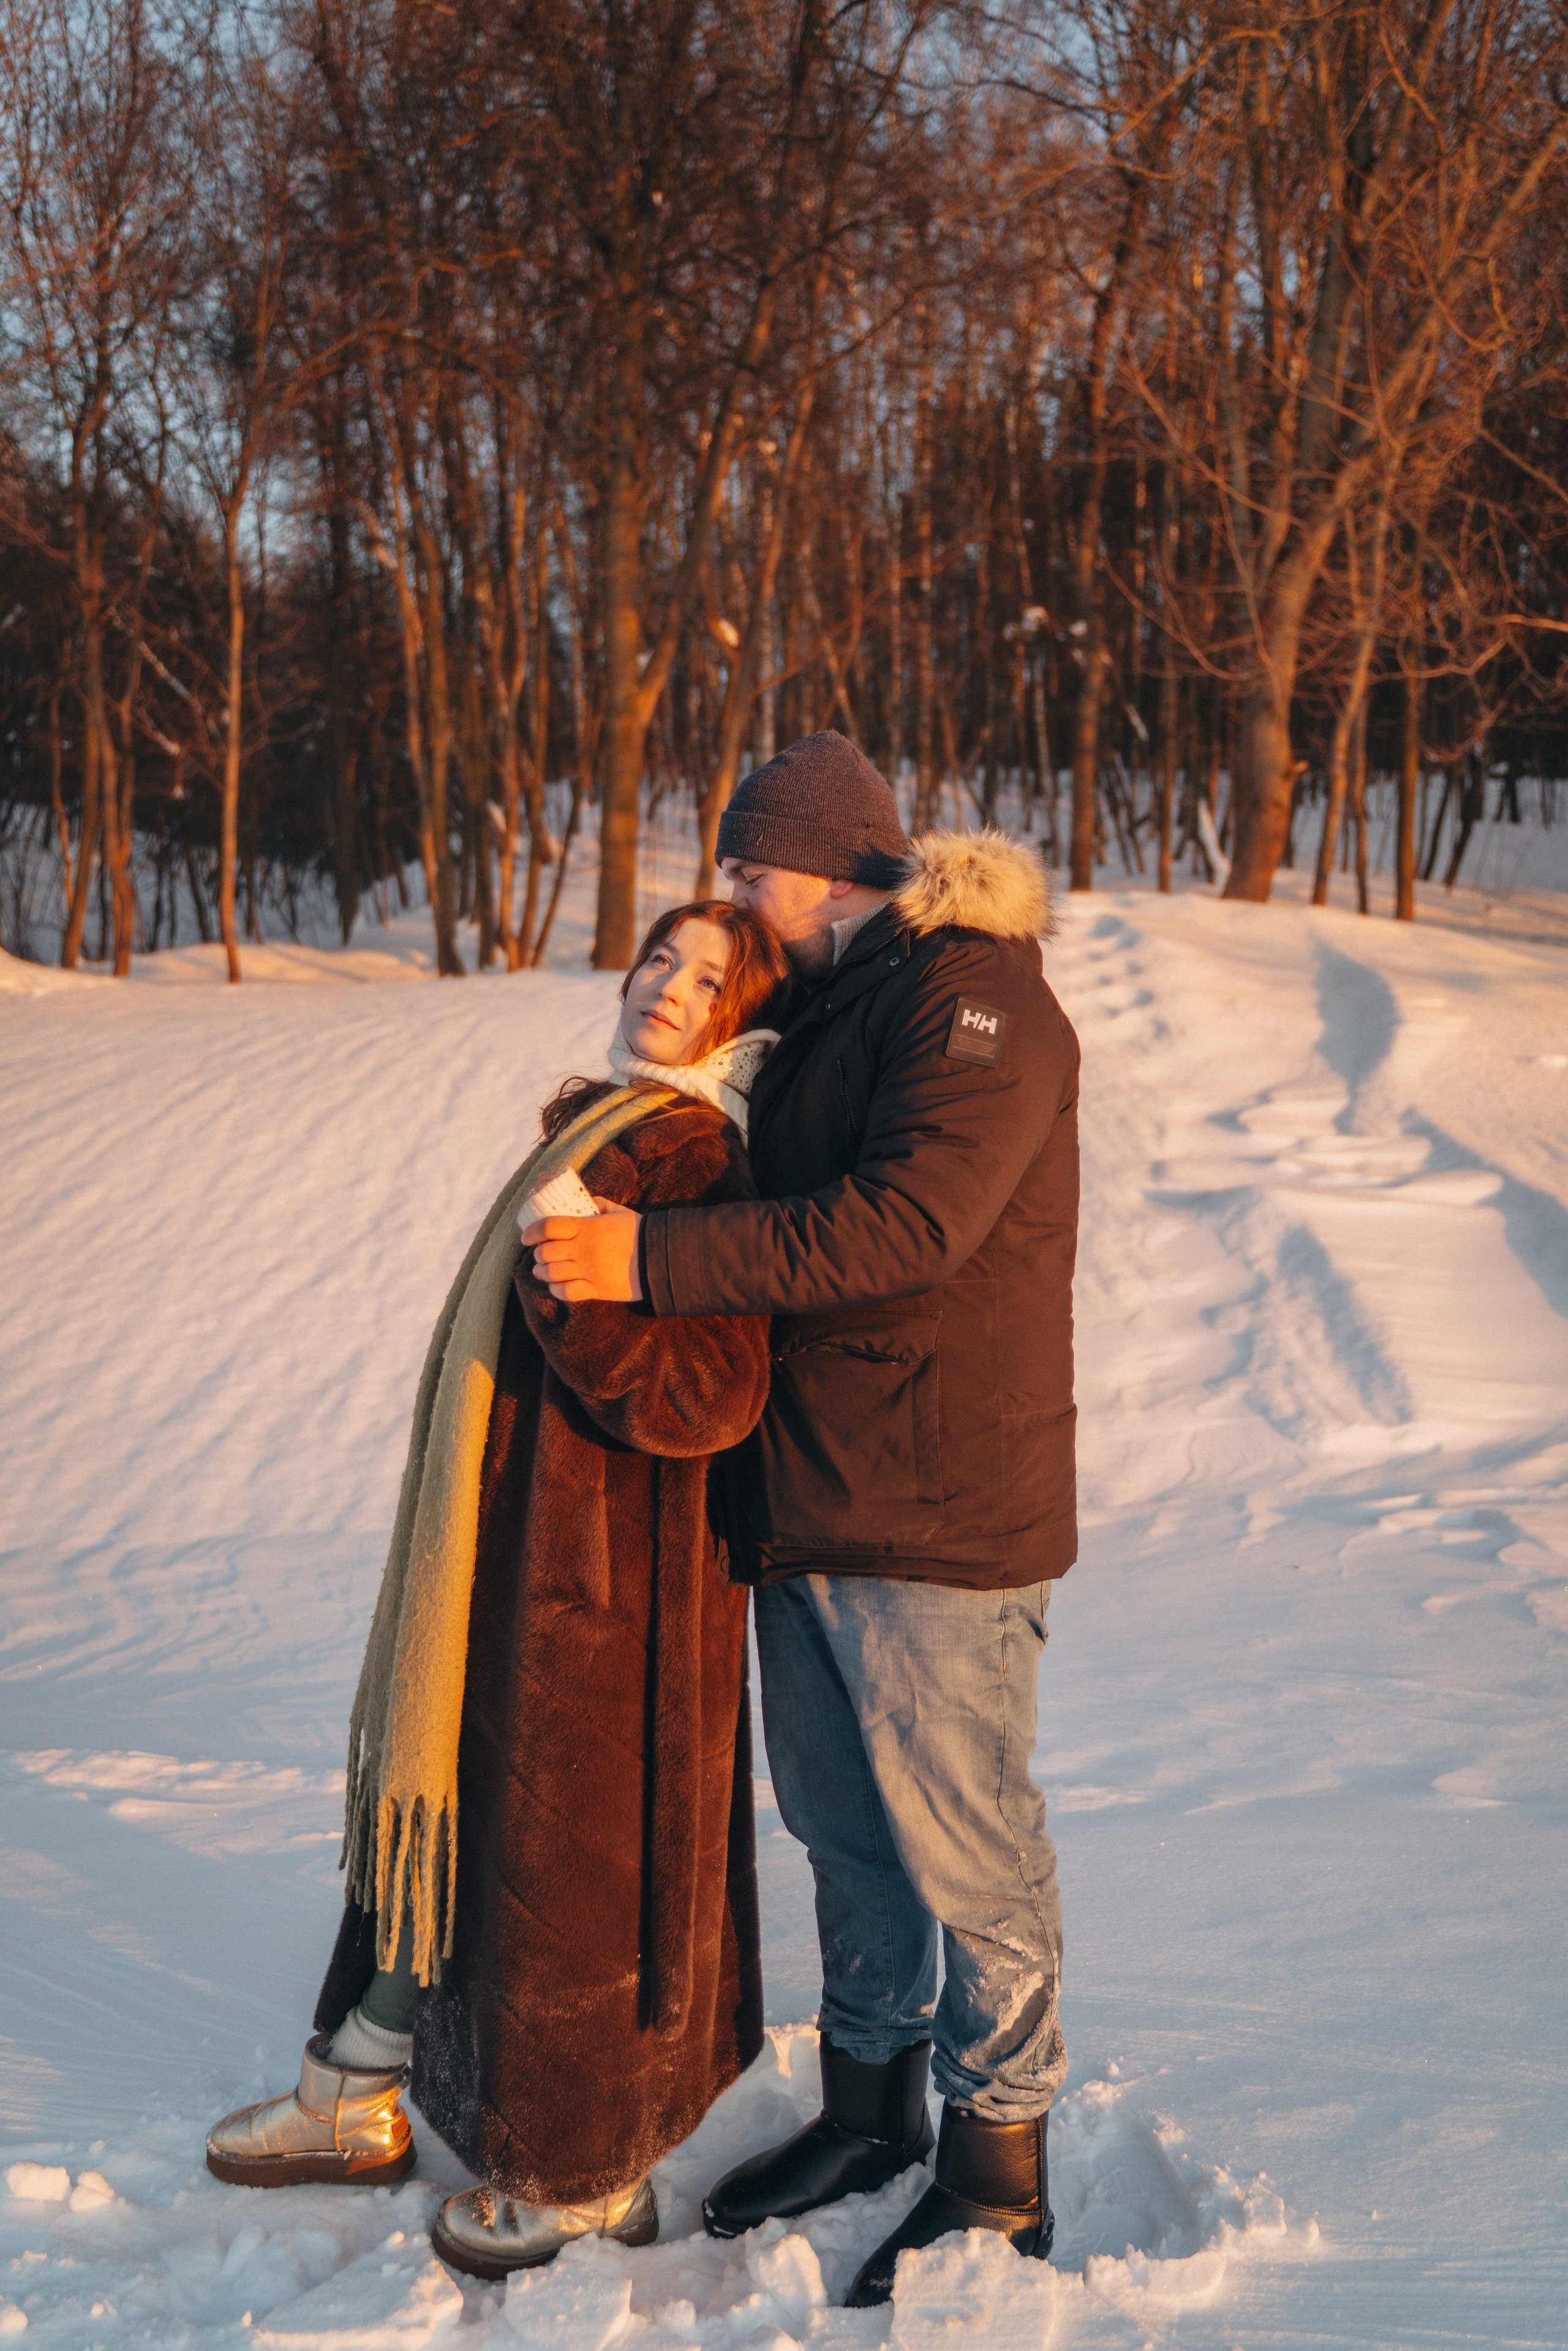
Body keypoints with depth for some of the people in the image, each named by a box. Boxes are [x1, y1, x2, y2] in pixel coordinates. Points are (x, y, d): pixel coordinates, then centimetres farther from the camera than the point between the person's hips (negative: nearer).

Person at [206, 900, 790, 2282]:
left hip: (600, 1570, -9)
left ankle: (589, 2179, 21)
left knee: (566, 1852, 3)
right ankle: (360, 2099, 36)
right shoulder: (597, 1127, 10)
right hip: (508, 1547, 9)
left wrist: (584, 1272, -34)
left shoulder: (695, 1162, -18)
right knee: (450, 1816, 19)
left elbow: (707, 1395, -27)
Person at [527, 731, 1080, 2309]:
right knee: (845, 1833, 19)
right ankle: (869, 2111, 35)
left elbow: (898, 1222, -27)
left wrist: (649, 1261, -29)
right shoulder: (826, 1010, 16)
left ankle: (1000, 2177, 17)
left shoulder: (977, 1001, -14)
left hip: (942, 1525, -9)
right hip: (801, 1507, 9)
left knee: (967, 1856, 3)